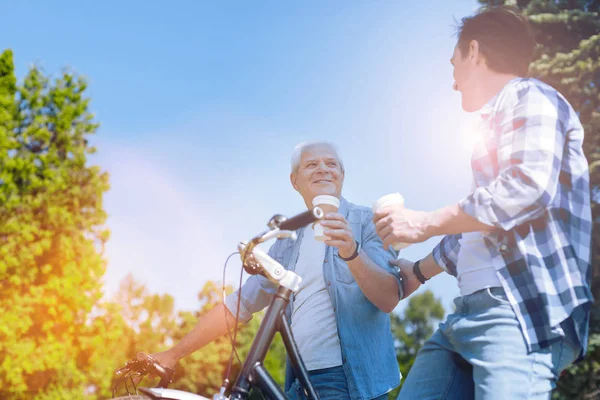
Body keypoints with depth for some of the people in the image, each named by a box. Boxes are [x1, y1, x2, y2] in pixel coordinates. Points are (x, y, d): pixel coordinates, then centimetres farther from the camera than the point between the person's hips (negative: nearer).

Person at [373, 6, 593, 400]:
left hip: (524, 311, -9)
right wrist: (418, 271, 43)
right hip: (476, 309, 9)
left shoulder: (531, 98, -1)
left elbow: (529, 187, -20)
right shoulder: (498, 119, 26)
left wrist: (427, 223, -12)